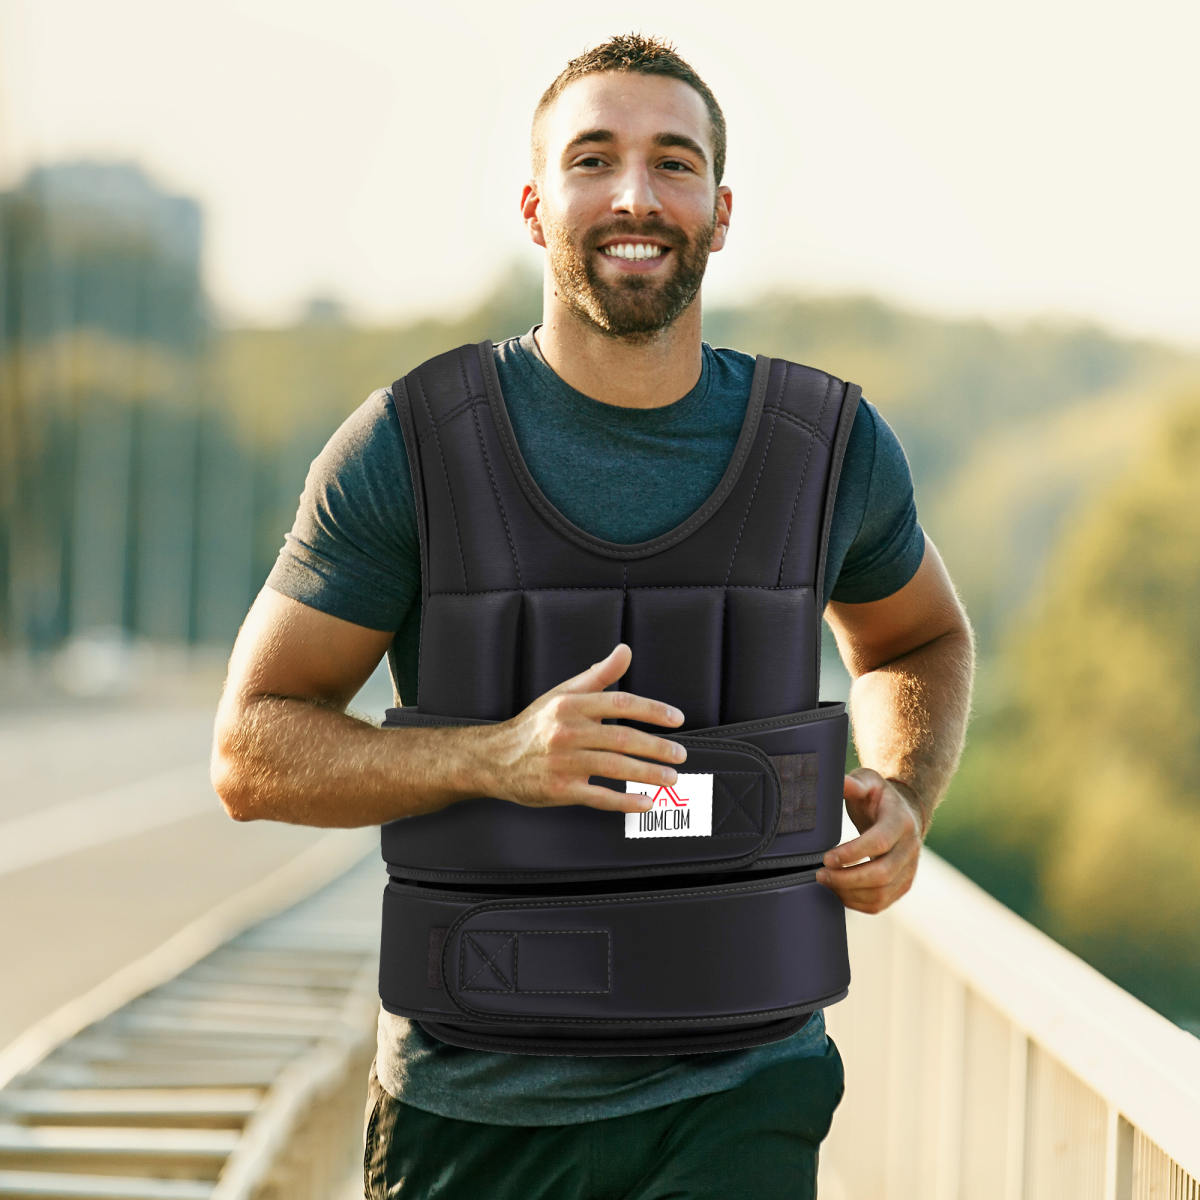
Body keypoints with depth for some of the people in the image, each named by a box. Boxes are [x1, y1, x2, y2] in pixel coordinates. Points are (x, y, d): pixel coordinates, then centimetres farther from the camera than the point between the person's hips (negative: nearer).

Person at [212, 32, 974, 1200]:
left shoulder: (833, 449, 0)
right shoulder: (409, 446, -7)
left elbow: (919, 638, 22)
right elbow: (252, 753, -6)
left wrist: (904, 798, 1)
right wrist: (494, 758, -22)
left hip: (732, 1097, 1)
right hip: (472, 1097, 0)